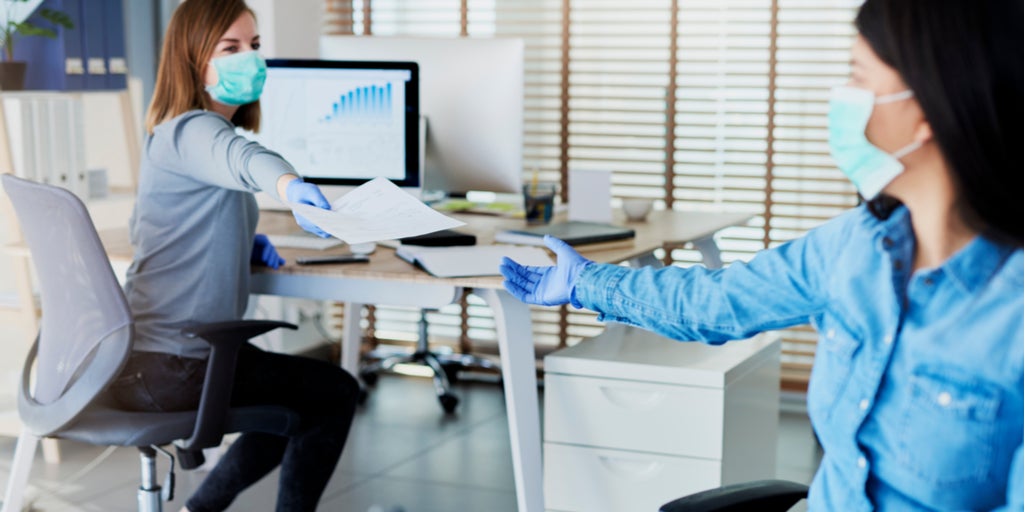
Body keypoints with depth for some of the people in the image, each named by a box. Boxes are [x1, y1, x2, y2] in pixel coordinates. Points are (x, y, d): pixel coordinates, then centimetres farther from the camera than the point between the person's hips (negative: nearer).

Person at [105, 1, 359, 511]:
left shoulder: (173, 136, 14)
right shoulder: (191, 131, -17)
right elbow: (241, 158, -41)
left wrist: (246, 243, 11)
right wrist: (289, 185, -64)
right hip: (169, 367, -10)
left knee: (304, 397, 27)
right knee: (336, 392, 5)